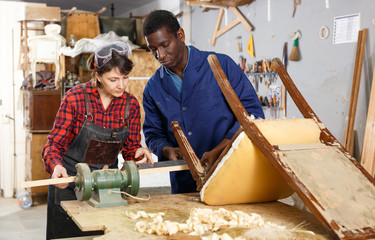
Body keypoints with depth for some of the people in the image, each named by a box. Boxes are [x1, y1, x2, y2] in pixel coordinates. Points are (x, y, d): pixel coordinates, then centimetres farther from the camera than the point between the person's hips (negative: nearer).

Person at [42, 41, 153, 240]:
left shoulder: (131, 104, -5)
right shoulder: (76, 98, -16)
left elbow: (130, 146, 2)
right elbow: (55, 143, -13)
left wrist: (137, 153, -21)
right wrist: (56, 166, -33)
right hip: (69, 181, -2)